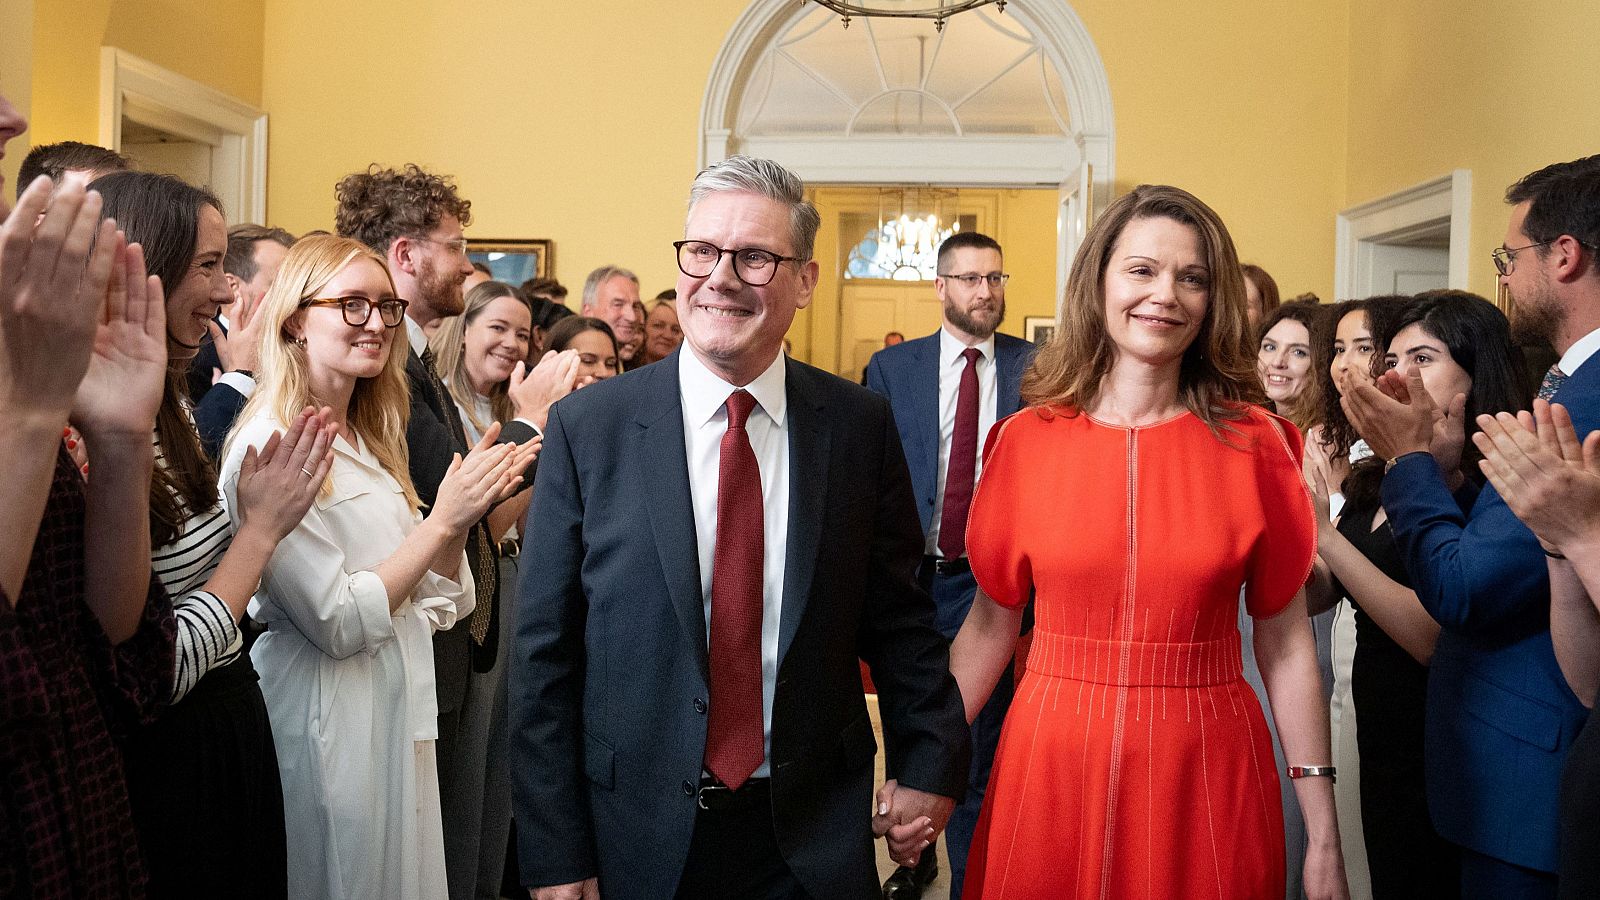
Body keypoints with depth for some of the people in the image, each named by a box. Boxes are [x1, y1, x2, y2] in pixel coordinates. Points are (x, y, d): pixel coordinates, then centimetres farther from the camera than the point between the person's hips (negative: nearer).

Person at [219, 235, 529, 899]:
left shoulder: (369, 442, 10)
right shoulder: (271, 445, -15)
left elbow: (433, 605, 7)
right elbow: (337, 623, -20)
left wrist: (465, 513, -8)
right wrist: (443, 519, -20)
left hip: (399, 718, 8)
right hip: (327, 731, -8)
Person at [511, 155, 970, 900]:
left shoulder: (860, 427, -3)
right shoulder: (587, 427, -7)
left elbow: (898, 619, 5)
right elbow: (544, 655, -6)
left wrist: (932, 761, 0)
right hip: (639, 839, 0)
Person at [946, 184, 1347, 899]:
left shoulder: (1255, 445, -3)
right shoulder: (1027, 439, -2)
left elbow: (1286, 641, -1)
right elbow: (992, 620, 3)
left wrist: (1323, 838, -2)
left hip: (1205, 776, 0)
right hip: (1051, 766, 1)